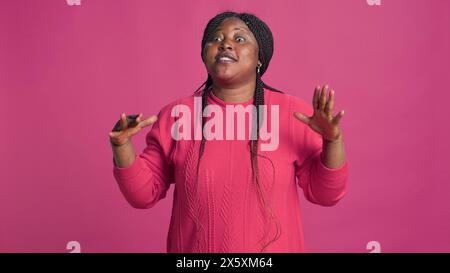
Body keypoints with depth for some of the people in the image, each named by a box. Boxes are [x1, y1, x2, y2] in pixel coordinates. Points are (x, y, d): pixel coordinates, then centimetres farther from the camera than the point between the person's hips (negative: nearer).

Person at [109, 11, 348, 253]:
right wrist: (121, 144, -19)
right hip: (193, 247, 1)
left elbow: (325, 194, -8)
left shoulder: (292, 113, -11)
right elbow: (144, 194, -4)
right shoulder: (176, 115, -8)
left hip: (273, 248, 0)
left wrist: (333, 140, -23)